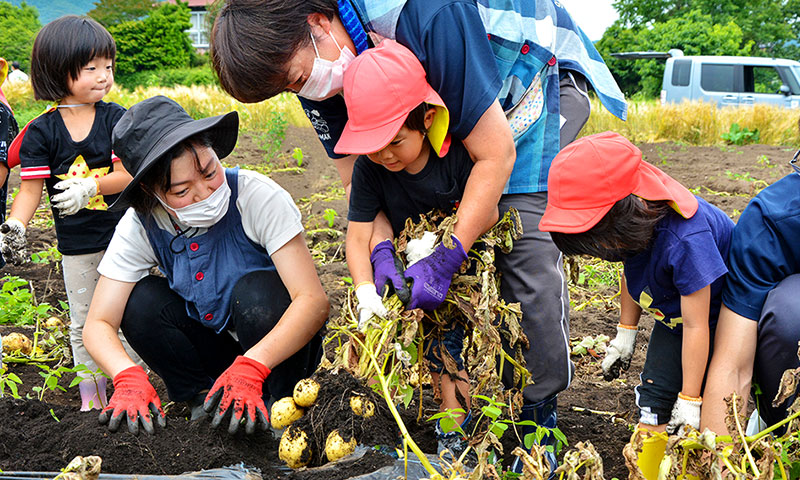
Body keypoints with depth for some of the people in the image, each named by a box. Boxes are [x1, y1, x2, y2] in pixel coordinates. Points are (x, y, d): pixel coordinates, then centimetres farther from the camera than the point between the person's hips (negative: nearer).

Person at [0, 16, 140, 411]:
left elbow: (128, 174, -11)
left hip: (122, 234, -1)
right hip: (75, 243, 1)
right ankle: (91, 397, 27)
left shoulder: (117, 119, -6)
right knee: (83, 323, 13)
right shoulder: (41, 131, -5)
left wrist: (91, 187, -27)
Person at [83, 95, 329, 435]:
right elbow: (98, 325, -15)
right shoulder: (139, 227, -15)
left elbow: (314, 301, -32)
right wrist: (129, 377, -37)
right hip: (215, 350, 3)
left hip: (282, 344, -3)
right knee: (141, 299, -20)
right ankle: (204, 399, -5)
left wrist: (250, 368, -45)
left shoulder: (257, 196, -26)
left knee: (254, 289, -33)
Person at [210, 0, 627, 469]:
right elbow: (357, 178, -7)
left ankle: (540, 412, -3)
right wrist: (381, 249, -27)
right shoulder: (319, 78, -17)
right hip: (451, 107, 7)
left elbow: (496, 156, -34)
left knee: (526, 244, -18)